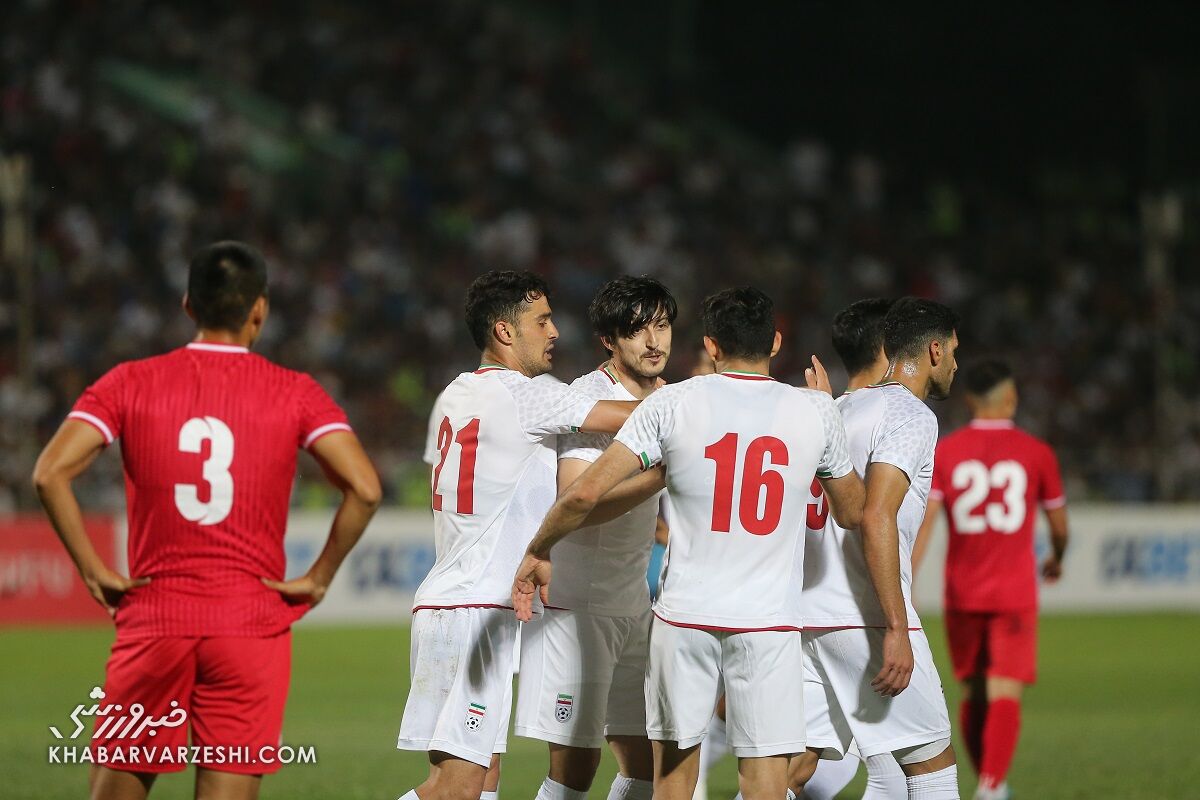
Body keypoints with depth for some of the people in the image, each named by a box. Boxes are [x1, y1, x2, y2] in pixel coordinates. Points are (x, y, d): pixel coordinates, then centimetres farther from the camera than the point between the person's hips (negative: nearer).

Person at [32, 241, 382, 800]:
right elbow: (363, 489, -11)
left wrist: (92, 570, -2)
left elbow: (50, 474, -9)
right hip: (252, 623, -1)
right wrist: (318, 579, 0)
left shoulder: (131, 383, 2)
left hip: (152, 620, 1)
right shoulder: (294, 393, 1)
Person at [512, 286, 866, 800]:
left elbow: (585, 492, -8)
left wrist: (537, 553, 10)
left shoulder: (673, 403, -3)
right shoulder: (816, 411, 1)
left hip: (684, 617, 0)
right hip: (770, 623, 0)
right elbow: (853, 513, 18)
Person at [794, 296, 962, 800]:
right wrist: (897, 631, -20)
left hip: (806, 614, 8)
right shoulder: (911, 415, -7)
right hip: (866, 621, -8)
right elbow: (875, 519, -19)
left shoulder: (839, 409, 19)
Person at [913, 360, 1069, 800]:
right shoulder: (1035, 453, 0)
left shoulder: (944, 452, 1)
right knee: (1005, 694, -7)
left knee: (972, 693, 16)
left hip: (961, 594, 2)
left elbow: (923, 520, -8)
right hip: (1014, 593, -2)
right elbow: (1059, 524, 9)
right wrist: (1057, 558, 31)